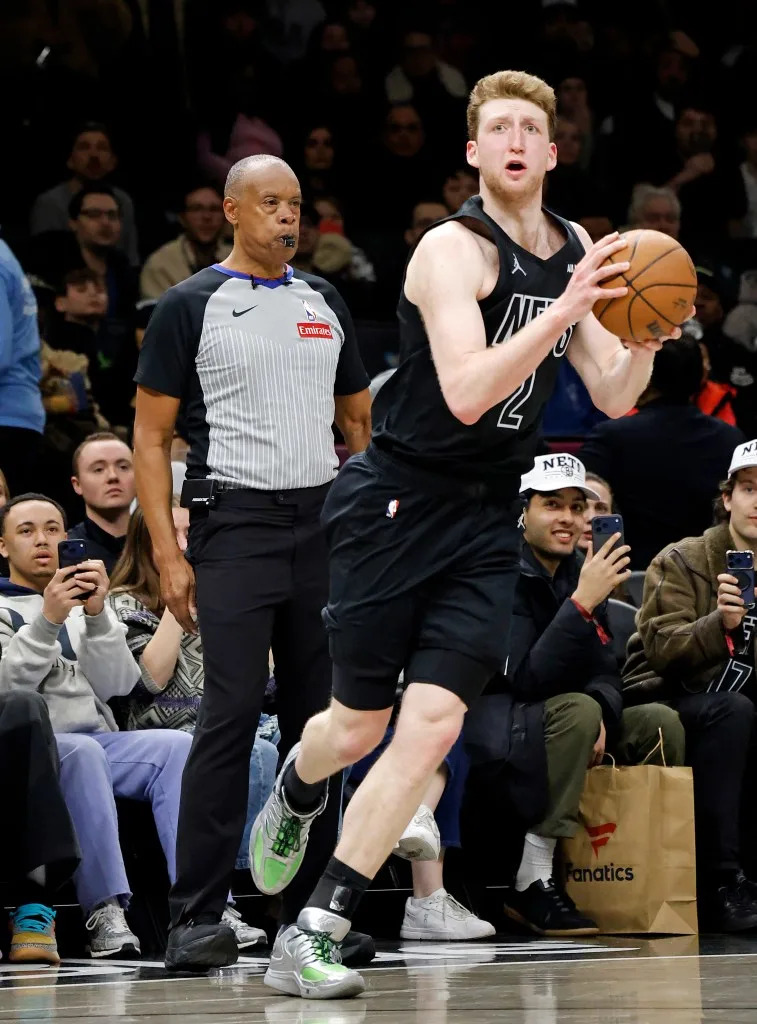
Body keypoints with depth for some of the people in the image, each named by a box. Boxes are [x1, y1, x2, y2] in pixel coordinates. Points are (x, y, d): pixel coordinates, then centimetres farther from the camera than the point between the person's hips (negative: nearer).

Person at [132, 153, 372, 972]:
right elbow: (150, 436, -2)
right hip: (236, 520, -5)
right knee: (232, 711, -14)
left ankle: (309, 907, 14)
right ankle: (196, 917, -14)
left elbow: (358, 422, 21)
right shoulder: (191, 306, -1)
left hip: (325, 522, 6)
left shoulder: (324, 303, 14)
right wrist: (167, 553, -11)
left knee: (319, 714, 7)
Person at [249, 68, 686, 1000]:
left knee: (431, 727, -10)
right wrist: (567, 311, -35)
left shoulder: (576, 254, 6)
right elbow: (466, 392, -28)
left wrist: (644, 340, -12)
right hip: (395, 503, -5)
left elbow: (613, 399, 9)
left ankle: (313, 938, -6)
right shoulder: (455, 250, -16)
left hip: (487, 520, 5)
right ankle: (295, 794, 44)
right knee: (358, 727, 6)